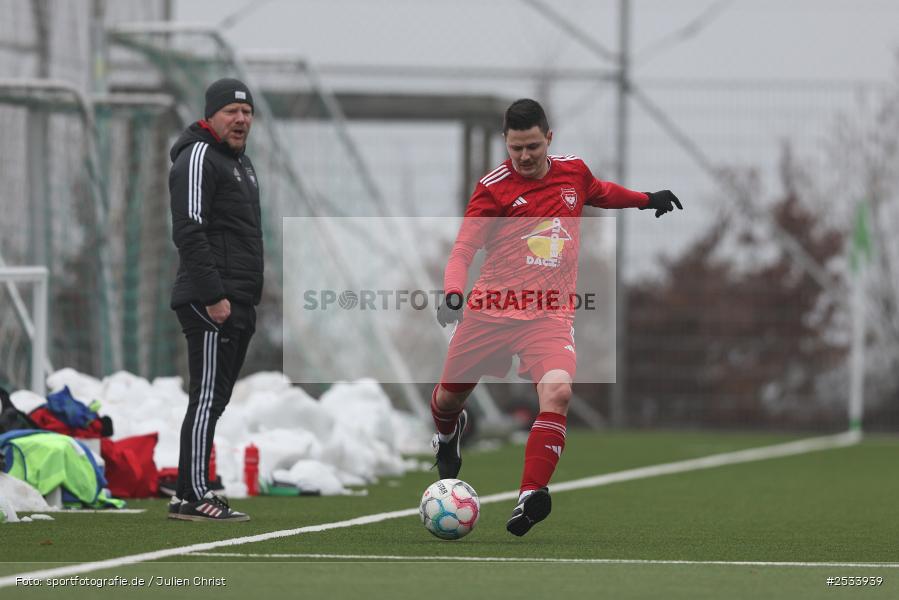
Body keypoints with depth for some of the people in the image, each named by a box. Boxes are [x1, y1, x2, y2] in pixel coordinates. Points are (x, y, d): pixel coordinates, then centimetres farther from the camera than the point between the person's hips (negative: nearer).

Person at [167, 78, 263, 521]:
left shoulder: (240, 161, 23)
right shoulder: (198, 157, -8)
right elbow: (189, 231, -17)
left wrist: (250, 300, 23)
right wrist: (213, 295, -22)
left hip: (236, 302, 10)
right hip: (210, 301, -10)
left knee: (214, 400, 10)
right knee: (208, 397, -11)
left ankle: (191, 493, 13)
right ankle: (193, 497, -11)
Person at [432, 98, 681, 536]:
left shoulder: (573, 171, 6)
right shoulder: (494, 187, -7)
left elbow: (600, 192, 32)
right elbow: (463, 250, -12)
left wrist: (647, 199, 40)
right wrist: (453, 294, -29)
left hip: (550, 314, 1)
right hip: (490, 310, -1)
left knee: (557, 390, -27)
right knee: (449, 396, 14)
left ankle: (530, 496, -28)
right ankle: (449, 433, 54)